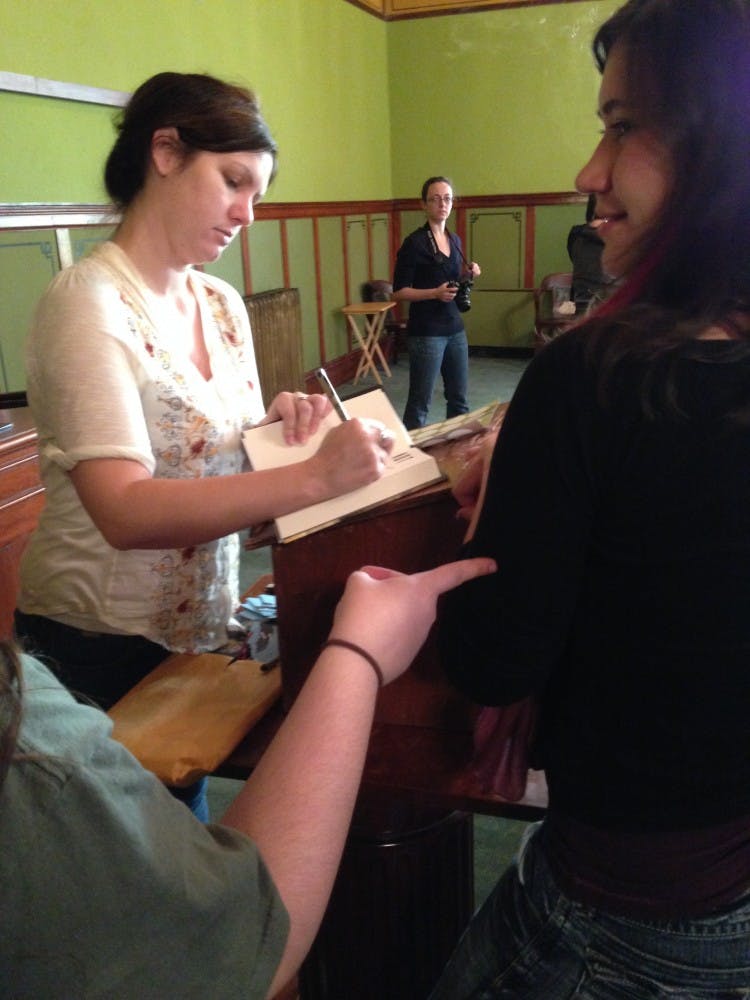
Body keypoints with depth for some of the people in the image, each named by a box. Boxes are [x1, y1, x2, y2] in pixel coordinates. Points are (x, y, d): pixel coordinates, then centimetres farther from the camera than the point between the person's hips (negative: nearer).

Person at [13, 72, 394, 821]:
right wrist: (312, 475, -38)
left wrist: (274, 427, -10)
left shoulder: (223, 306, 3)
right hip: (104, 649, -6)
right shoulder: (88, 304, -19)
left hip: (202, 628, 6)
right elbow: (125, 511, -30)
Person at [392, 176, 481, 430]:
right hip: (426, 332, -7)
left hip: (455, 328, 7)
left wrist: (468, 274, 2)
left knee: (459, 398, 12)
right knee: (420, 402, -2)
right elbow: (399, 292, -11)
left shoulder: (454, 239, 11)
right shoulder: (414, 242, -11)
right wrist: (435, 293, -23)